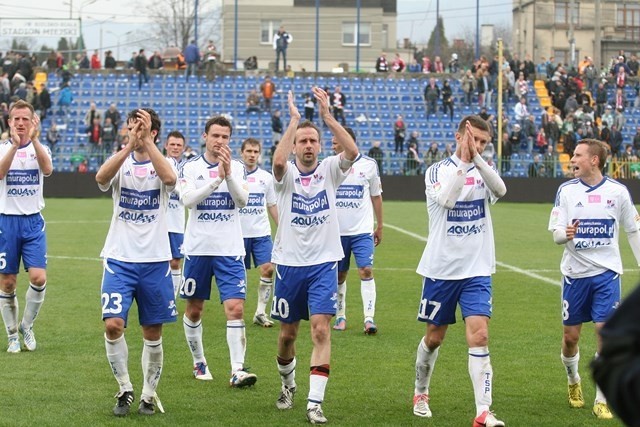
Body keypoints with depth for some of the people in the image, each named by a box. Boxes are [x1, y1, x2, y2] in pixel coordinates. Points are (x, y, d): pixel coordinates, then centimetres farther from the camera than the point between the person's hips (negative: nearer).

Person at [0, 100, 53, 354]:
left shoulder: (40, 148, 4)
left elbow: (47, 169, -18)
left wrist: (34, 139, -31)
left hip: (33, 221, 1)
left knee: (38, 278, -12)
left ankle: (27, 326, 11)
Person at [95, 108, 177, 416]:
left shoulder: (161, 163, 0)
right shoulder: (121, 162, 2)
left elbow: (169, 178, -25)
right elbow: (101, 177, -22)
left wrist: (146, 142, -28)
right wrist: (130, 144, -31)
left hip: (155, 261, 0)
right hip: (119, 259, 0)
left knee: (153, 333, 6)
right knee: (113, 325, -14)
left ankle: (149, 395, 21)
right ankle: (125, 389, 4)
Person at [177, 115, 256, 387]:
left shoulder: (237, 168, 4)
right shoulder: (190, 168, 1)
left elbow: (242, 201, -9)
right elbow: (187, 199, -15)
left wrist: (228, 174, -24)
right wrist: (216, 179, -24)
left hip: (230, 250, 0)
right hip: (198, 249, 0)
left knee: (235, 308, -11)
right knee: (194, 309, 9)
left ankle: (237, 370, -14)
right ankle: (199, 362, 27)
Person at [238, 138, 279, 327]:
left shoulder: (266, 177, 7)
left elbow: (272, 205, 16)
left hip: (262, 233, 2)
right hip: (239, 233, -2)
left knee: (268, 269, -10)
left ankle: (261, 312, -1)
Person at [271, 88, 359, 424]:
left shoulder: (329, 170, 2)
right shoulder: (287, 174, -1)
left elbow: (352, 152, -19)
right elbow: (278, 160, -26)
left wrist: (327, 116, -23)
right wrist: (294, 120, -23)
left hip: (323, 264, -1)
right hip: (289, 264, 1)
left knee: (321, 330, -14)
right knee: (288, 333, 11)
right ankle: (288, 383, 39)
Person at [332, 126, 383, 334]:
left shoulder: (369, 165, 1)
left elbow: (376, 196, 10)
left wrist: (379, 226, 11)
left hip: (363, 231, -2)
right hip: (337, 231, 2)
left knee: (366, 271, -14)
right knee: (339, 275, 7)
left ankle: (369, 318, -14)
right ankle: (340, 316, 21)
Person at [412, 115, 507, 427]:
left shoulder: (483, 173, 4)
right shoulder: (437, 171, -4)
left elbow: (500, 190, -20)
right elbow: (446, 198, -25)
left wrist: (477, 158, -28)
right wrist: (464, 162, -27)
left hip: (477, 272, 1)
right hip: (440, 269, -1)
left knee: (479, 336, -13)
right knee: (434, 337, 11)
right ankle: (421, 393, 36)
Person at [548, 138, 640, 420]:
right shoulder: (566, 190, -2)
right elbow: (556, 234, -4)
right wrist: (565, 234, -28)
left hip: (606, 273, -1)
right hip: (575, 272, 1)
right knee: (570, 336, 5)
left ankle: (601, 400, 1)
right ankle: (573, 381, 36)